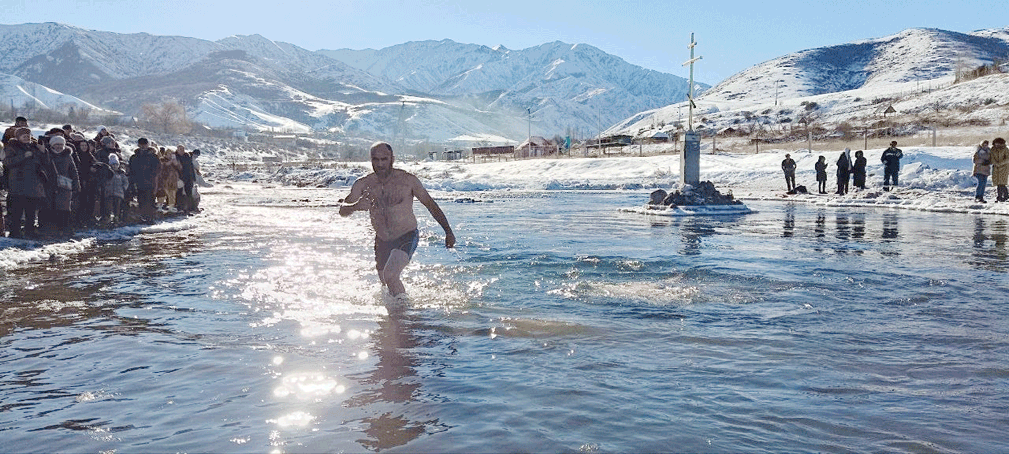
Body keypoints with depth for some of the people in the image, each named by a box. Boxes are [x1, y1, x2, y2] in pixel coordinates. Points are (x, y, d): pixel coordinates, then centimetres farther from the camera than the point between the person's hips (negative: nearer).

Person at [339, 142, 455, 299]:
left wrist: (448, 232, -4)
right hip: (382, 241, 4)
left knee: (390, 274, -28)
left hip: (407, 237, -4)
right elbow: (343, 211, -11)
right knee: (386, 286, 17)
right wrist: (355, 206, -35)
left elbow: (430, 204, -3)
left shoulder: (407, 180, -12)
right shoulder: (363, 185, -7)